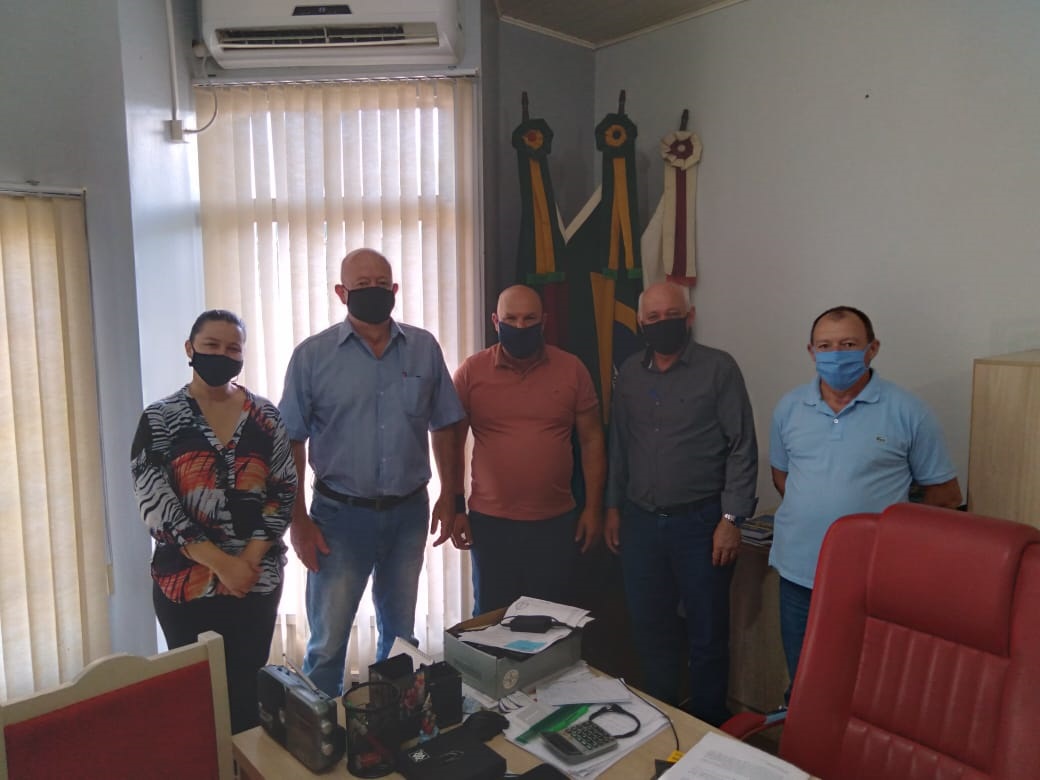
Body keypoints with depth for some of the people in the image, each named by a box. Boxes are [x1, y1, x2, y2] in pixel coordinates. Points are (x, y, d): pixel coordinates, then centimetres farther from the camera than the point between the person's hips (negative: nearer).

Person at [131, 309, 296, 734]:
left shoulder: (266, 417, 1)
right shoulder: (159, 420, -4)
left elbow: (284, 493, -1)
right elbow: (156, 506, -11)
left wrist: (250, 559, -12)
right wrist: (221, 563, -17)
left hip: (258, 580, 1)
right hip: (186, 581, -1)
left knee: (247, 686, 12)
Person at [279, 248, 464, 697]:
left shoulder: (423, 348, 1)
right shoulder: (313, 355, -6)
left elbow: (444, 427, 7)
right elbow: (290, 442, -4)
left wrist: (448, 496, 4)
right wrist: (298, 520, -6)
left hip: (409, 512, 3)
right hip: (341, 514, -2)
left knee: (401, 634, 19)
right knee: (327, 642, 5)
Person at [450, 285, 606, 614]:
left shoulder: (572, 369, -2)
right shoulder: (471, 371, -3)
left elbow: (592, 440, 3)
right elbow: (453, 443, 3)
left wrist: (593, 507, 0)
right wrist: (455, 508, 1)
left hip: (556, 522, 1)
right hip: (490, 522, 0)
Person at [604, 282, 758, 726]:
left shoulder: (718, 369, -6)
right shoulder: (629, 374, 8)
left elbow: (742, 448, -8)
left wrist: (732, 519, -11)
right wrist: (614, 507, 13)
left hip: (700, 522, -4)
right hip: (641, 521, 4)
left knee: (707, 634, 9)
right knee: (649, 627, 14)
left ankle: (708, 726, 29)